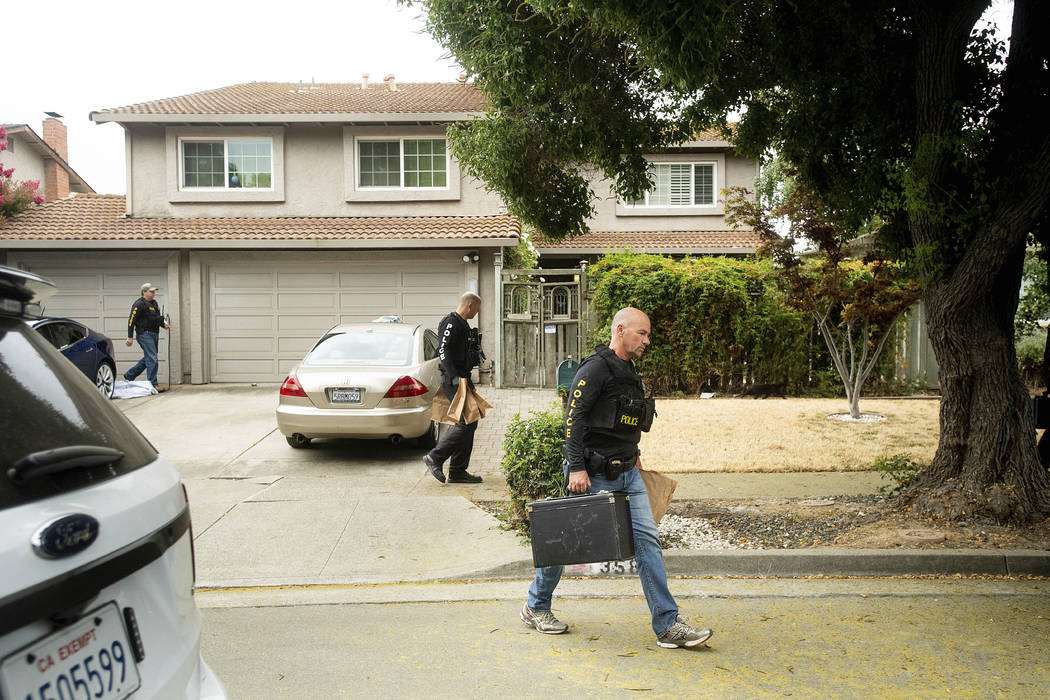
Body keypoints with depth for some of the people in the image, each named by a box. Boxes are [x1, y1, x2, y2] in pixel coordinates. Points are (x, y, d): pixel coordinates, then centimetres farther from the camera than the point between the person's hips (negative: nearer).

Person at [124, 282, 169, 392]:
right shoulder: (139, 304, -11)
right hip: (145, 334, -9)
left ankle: (130, 375, 31)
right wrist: (130, 337, -16)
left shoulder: (153, 303, 18)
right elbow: (131, 320, -13)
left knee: (148, 358, 17)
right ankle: (153, 385, -7)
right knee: (152, 359, -11)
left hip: (154, 334, 9)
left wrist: (163, 324, 9)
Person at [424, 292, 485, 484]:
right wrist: (455, 378, -27)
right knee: (468, 422, -14)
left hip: (462, 379, 11)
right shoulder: (450, 323, -11)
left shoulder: (462, 324, 21)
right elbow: (443, 351, -21)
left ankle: (458, 471, 12)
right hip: (453, 380, -11)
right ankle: (435, 457, -7)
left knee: (468, 422, 8)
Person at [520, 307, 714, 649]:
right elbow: (573, 418, -20)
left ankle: (668, 625, 4)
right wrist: (577, 467, -24)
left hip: (627, 473, 8)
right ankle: (536, 606, 26)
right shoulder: (596, 368, -14)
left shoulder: (629, 371, 15)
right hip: (594, 475, -8)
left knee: (647, 538, 0)